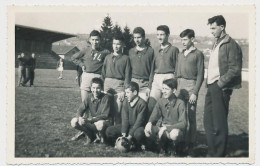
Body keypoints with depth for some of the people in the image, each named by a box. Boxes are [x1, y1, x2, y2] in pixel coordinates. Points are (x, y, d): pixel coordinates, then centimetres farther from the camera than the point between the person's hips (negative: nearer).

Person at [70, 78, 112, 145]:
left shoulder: (105, 98, -14)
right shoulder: (89, 97, 0)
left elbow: (105, 115, -19)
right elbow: (80, 109, -2)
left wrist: (90, 119, -26)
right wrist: (80, 117, -26)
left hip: (104, 121, -5)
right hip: (91, 122, 5)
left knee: (100, 125, -41)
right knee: (74, 122, -15)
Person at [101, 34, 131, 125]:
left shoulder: (125, 58, 4)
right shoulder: (108, 57, 15)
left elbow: (127, 75, 0)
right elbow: (103, 72, 16)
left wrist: (124, 91, -8)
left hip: (119, 84, -3)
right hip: (107, 83, 3)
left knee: (117, 111, -7)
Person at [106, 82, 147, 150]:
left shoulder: (142, 104, -16)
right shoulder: (126, 102, 3)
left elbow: (139, 121, -20)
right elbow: (125, 119, -4)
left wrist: (130, 136, -26)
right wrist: (123, 133, -17)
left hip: (138, 127, -6)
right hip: (128, 126, 6)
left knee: (138, 134, -41)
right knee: (109, 131, -11)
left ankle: (138, 146, -9)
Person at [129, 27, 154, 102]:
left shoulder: (150, 51, 2)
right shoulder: (131, 51, 12)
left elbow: (153, 70, -1)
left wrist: (150, 86, -8)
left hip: (145, 83, -2)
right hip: (133, 82, 3)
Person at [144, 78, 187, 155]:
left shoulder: (180, 103, -11)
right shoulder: (161, 101, 4)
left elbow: (183, 124, -18)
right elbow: (154, 116, 0)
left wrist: (166, 127, -28)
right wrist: (149, 122, -25)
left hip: (175, 129, -4)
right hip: (161, 128, 4)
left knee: (174, 134, -40)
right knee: (147, 131, -25)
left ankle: (173, 149, -5)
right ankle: (163, 147, -1)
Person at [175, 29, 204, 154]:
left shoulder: (198, 54, 0)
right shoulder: (180, 54, 18)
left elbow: (200, 75, -4)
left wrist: (195, 93, -11)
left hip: (191, 85, -5)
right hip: (179, 86, 5)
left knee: (191, 116, -3)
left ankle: (191, 144, 3)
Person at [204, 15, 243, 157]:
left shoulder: (231, 44, -10)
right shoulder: (216, 44, 17)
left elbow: (235, 69, -16)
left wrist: (220, 83, -15)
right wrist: (209, 84, 9)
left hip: (221, 88, -9)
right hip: (211, 87, 9)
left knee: (219, 123, -2)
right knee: (208, 121, 11)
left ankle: (219, 155, 8)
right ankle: (212, 152, 22)